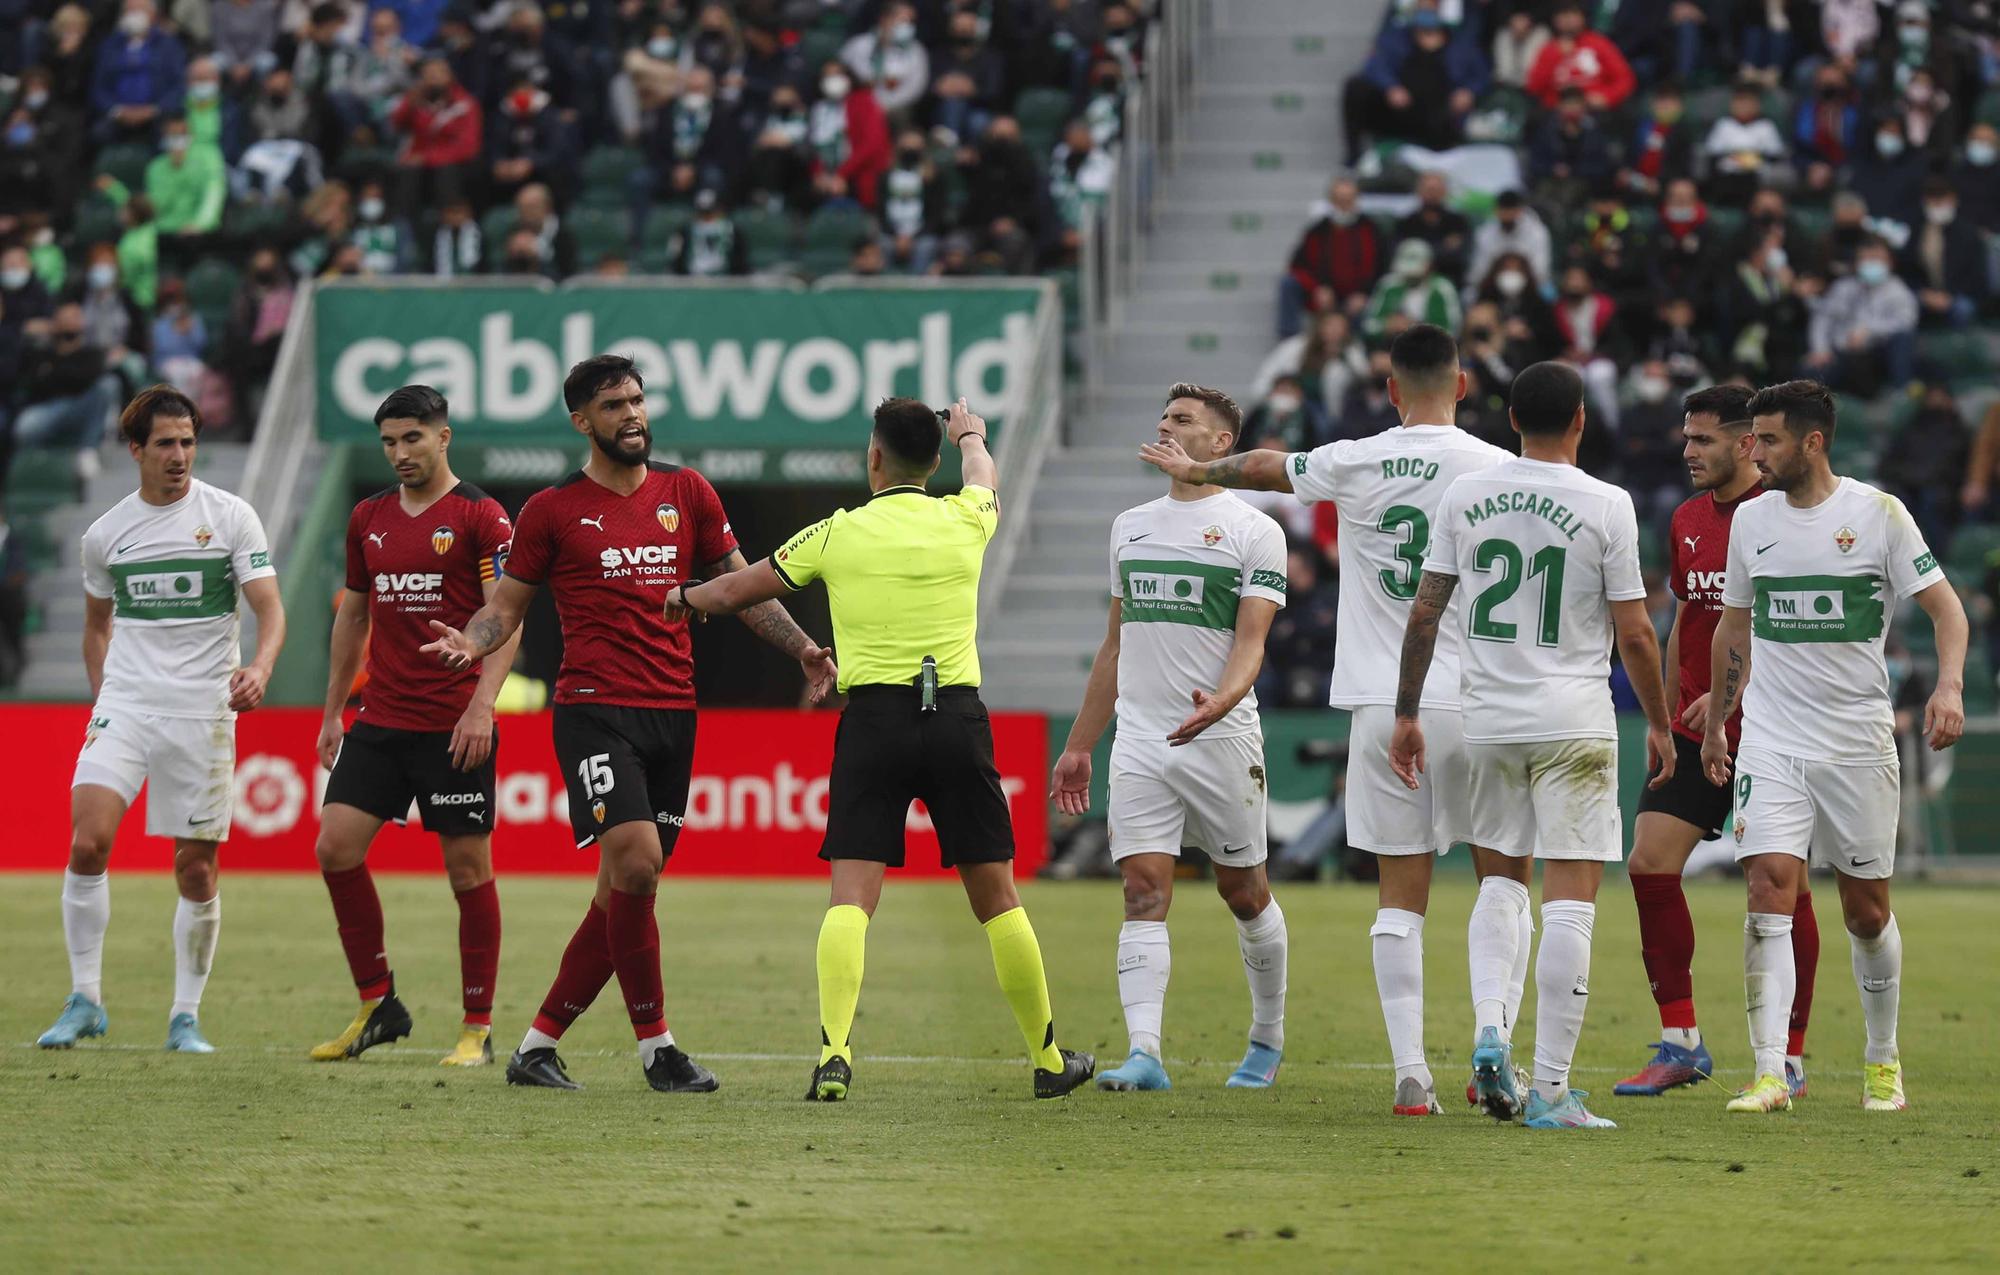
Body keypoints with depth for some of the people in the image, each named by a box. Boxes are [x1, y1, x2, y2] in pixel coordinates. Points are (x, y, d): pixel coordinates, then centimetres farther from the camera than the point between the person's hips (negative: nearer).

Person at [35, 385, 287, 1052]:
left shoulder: (231, 516, -1)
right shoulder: (106, 534, 7)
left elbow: (269, 607, -7)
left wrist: (259, 668, -26)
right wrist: (102, 697, 13)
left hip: (202, 714, -2)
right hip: (123, 708, 2)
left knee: (196, 868, 0)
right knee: (87, 842, -16)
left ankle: (186, 1017, 12)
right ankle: (84, 1001, -7)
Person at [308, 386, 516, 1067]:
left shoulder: (480, 517, -5)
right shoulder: (368, 518, 12)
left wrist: (482, 707, -20)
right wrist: (333, 712, 19)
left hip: (455, 724, -6)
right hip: (381, 719, 6)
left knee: (468, 868, -2)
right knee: (336, 846, -4)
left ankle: (478, 1029, 6)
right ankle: (377, 1005, 8)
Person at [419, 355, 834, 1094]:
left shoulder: (687, 494, 12)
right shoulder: (553, 510, 3)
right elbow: (507, 605, 7)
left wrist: (803, 650, 6)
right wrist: (469, 644, -14)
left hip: (673, 714, 4)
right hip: (594, 709, -4)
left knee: (624, 892, 4)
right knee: (635, 862, -20)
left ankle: (538, 1045, 13)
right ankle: (655, 1046, -10)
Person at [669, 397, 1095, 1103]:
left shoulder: (838, 534, 3)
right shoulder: (965, 520, 7)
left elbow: (740, 588, 16)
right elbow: (983, 474, 34)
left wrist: (686, 597, 39)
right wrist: (971, 434, 58)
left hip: (873, 716, -2)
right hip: (958, 714, 2)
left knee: (851, 898, -6)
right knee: (997, 898, 10)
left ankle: (834, 1054, -23)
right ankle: (1049, 1059, 18)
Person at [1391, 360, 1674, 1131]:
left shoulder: (1465, 497, 2)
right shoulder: (1606, 506, -7)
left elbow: (1424, 612, 4)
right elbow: (1634, 633, -5)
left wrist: (1406, 713, 13)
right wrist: (1659, 724, 7)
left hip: (1487, 720, 4)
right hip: (1574, 721, -4)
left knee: (1501, 878, 22)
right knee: (1571, 902, -2)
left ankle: (1489, 1030, 1)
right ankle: (1551, 1089, -5)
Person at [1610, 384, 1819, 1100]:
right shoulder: (1687, 520, 12)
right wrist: (1666, 718, 20)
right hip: (1696, 731, 7)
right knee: (1650, 865, -4)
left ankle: (1791, 1060, 7)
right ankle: (1680, 1045, 4)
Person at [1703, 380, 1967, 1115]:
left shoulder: (1879, 513, -5)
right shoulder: (1751, 520, 6)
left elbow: (1944, 606, -4)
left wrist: (1949, 686, -20)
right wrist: (1716, 723, 22)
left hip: (1860, 743, -2)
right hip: (1770, 743, 2)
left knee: (1867, 912, 6)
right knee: (1769, 893, -14)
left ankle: (1884, 1061, 27)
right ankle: (1770, 1075, -18)